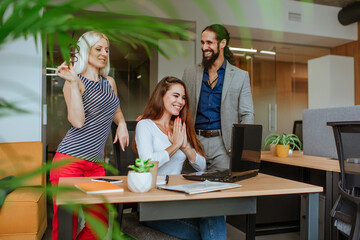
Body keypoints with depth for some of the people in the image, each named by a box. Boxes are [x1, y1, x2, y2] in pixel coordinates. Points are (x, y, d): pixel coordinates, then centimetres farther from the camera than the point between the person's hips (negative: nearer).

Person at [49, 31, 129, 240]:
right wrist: (73, 82, -19)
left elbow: (116, 110, 33)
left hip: (97, 163, 6)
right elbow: (77, 121, -18)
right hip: (70, 160, -6)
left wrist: (121, 123, 11)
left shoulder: (110, 82, 16)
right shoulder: (74, 82, -4)